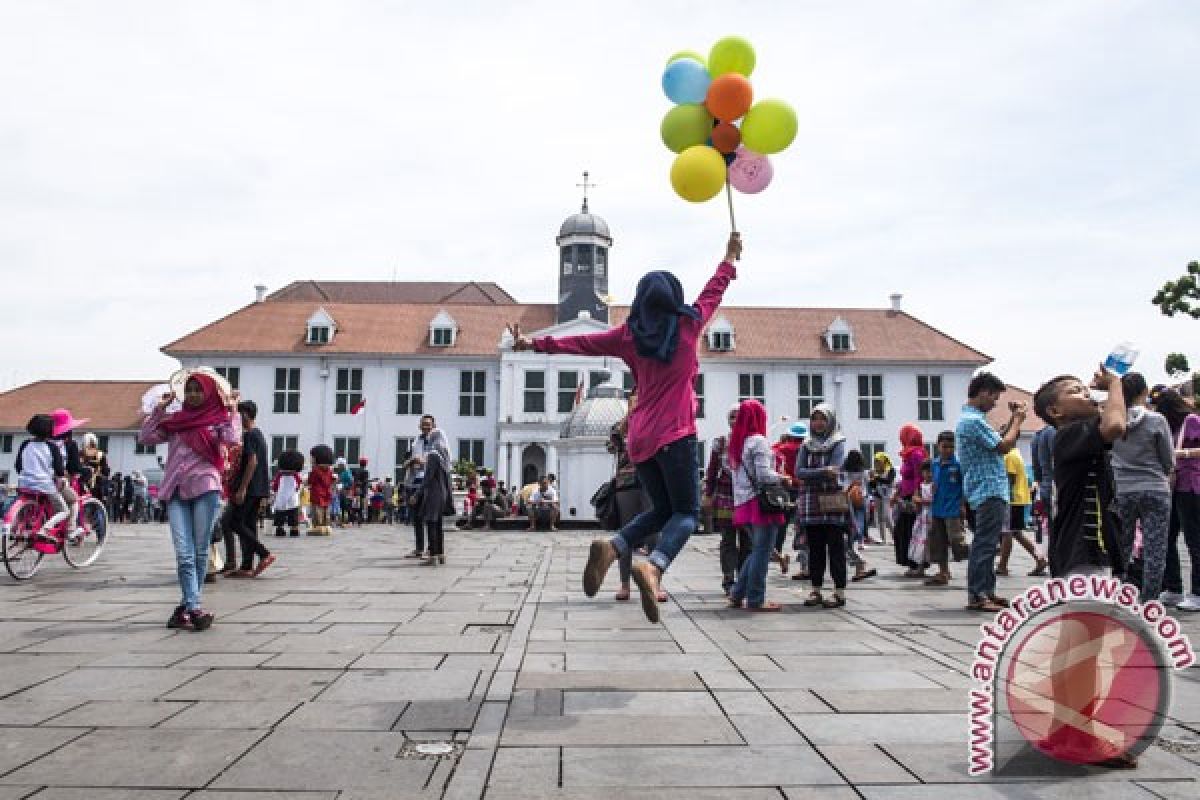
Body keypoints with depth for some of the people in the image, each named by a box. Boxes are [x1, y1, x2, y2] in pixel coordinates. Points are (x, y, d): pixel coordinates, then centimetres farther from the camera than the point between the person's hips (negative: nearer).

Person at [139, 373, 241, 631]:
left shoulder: (218, 419, 5)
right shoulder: (175, 421, 15)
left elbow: (232, 439, -13)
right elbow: (146, 437, 10)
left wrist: (232, 410, -5)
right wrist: (159, 408, 8)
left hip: (205, 489, -2)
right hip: (176, 492, 3)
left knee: (200, 552, 5)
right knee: (184, 555, -6)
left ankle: (187, 606, 17)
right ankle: (194, 609, -8)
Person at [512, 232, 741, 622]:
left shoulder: (629, 334, 7)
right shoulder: (688, 324, 3)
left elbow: (581, 342, 7)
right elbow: (713, 291, 18)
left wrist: (535, 344, 14)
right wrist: (730, 259, 34)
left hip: (640, 438, 4)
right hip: (676, 434, -4)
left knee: (662, 509, 18)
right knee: (686, 512, -1)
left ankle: (611, 547, -6)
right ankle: (653, 566, -29)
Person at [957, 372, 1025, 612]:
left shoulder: (969, 419, 18)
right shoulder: (973, 420, -16)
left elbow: (998, 442, 21)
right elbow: (1003, 446, -16)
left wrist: (1012, 419, 15)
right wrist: (1018, 420, -3)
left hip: (988, 490, 11)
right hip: (989, 490, -11)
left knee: (985, 543, 14)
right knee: (985, 543, -10)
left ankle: (986, 591, 20)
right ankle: (977, 595, -9)